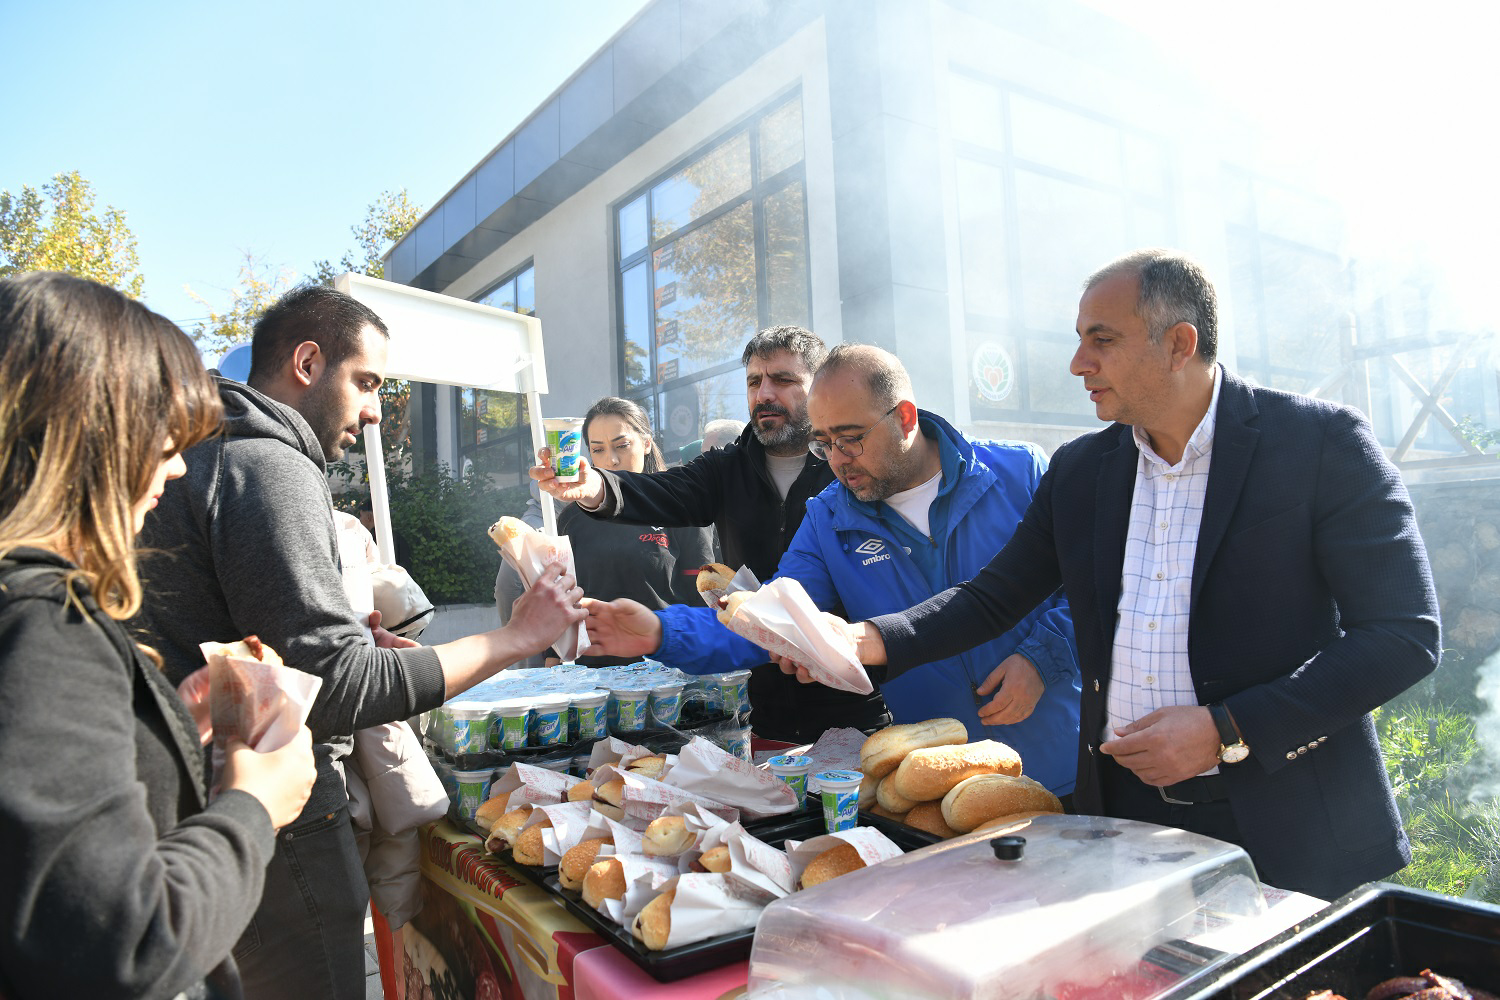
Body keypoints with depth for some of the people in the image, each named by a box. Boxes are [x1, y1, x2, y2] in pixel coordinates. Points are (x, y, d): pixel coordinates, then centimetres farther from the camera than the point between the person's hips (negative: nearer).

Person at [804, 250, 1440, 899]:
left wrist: (1226, 732, -20)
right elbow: (994, 596, 7)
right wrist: (873, 640, -9)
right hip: (1120, 809, 4)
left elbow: (1405, 634, -13)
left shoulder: (1320, 443, -10)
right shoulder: (1078, 470, 3)